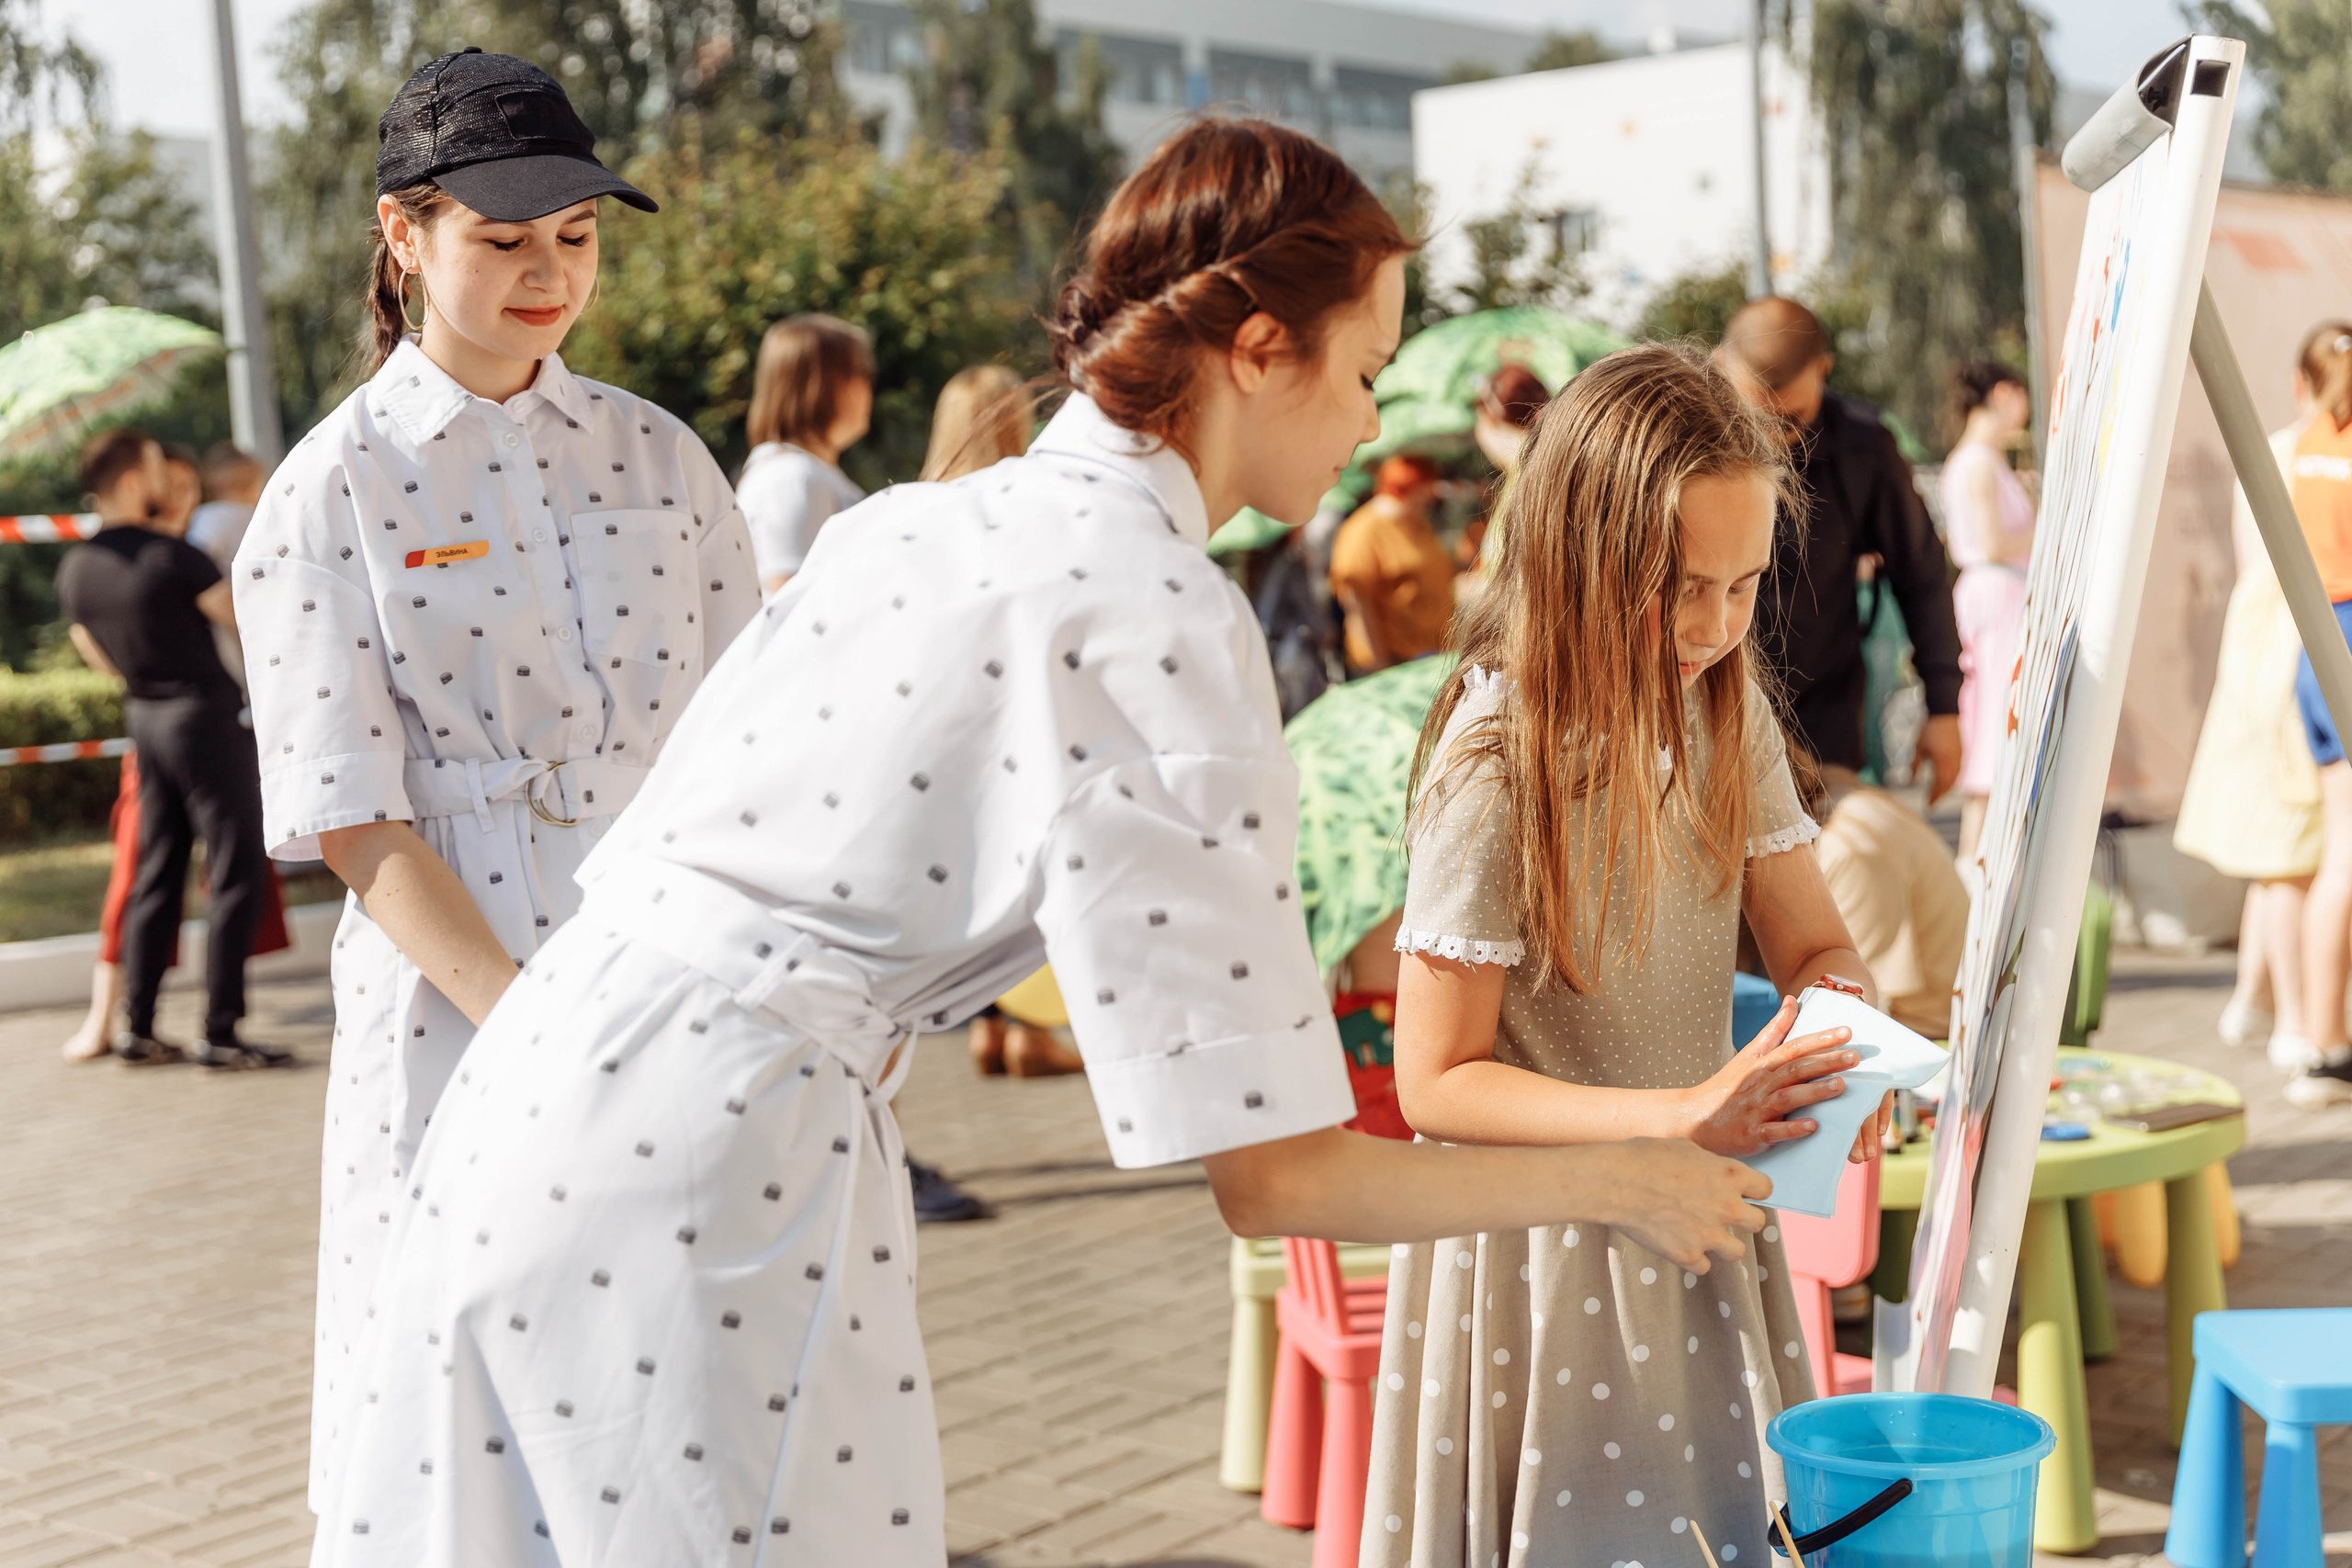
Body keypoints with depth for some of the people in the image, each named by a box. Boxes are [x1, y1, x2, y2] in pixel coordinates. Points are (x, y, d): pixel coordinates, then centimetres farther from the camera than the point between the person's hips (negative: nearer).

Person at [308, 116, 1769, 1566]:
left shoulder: (910, 519, 13)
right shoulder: (1167, 621, -11)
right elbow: (1274, 1175, -11)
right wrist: (1624, 1184, 1)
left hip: (529, 1096, 8)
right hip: (717, 1175, -8)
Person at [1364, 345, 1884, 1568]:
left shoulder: (1726, 711, -1)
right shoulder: (1495, 759, -21)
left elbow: (1813, 944, 7)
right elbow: (1436, 1085, -19)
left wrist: (1844, 1025, -17)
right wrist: (1685, 1119, -29)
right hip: (1545, 1258, -6)